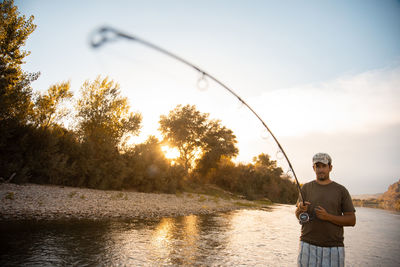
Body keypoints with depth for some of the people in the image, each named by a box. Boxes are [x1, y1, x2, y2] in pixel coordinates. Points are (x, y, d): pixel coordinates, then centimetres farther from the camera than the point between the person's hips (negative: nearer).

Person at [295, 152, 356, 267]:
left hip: (334, 247, -1)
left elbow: (352, 220, 1)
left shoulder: (341, 190, 4)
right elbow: (297, 215, 7)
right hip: (308, 245, 1)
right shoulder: (306, 188, 7)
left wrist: (328, 217, -14)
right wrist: (300, 209, -16)